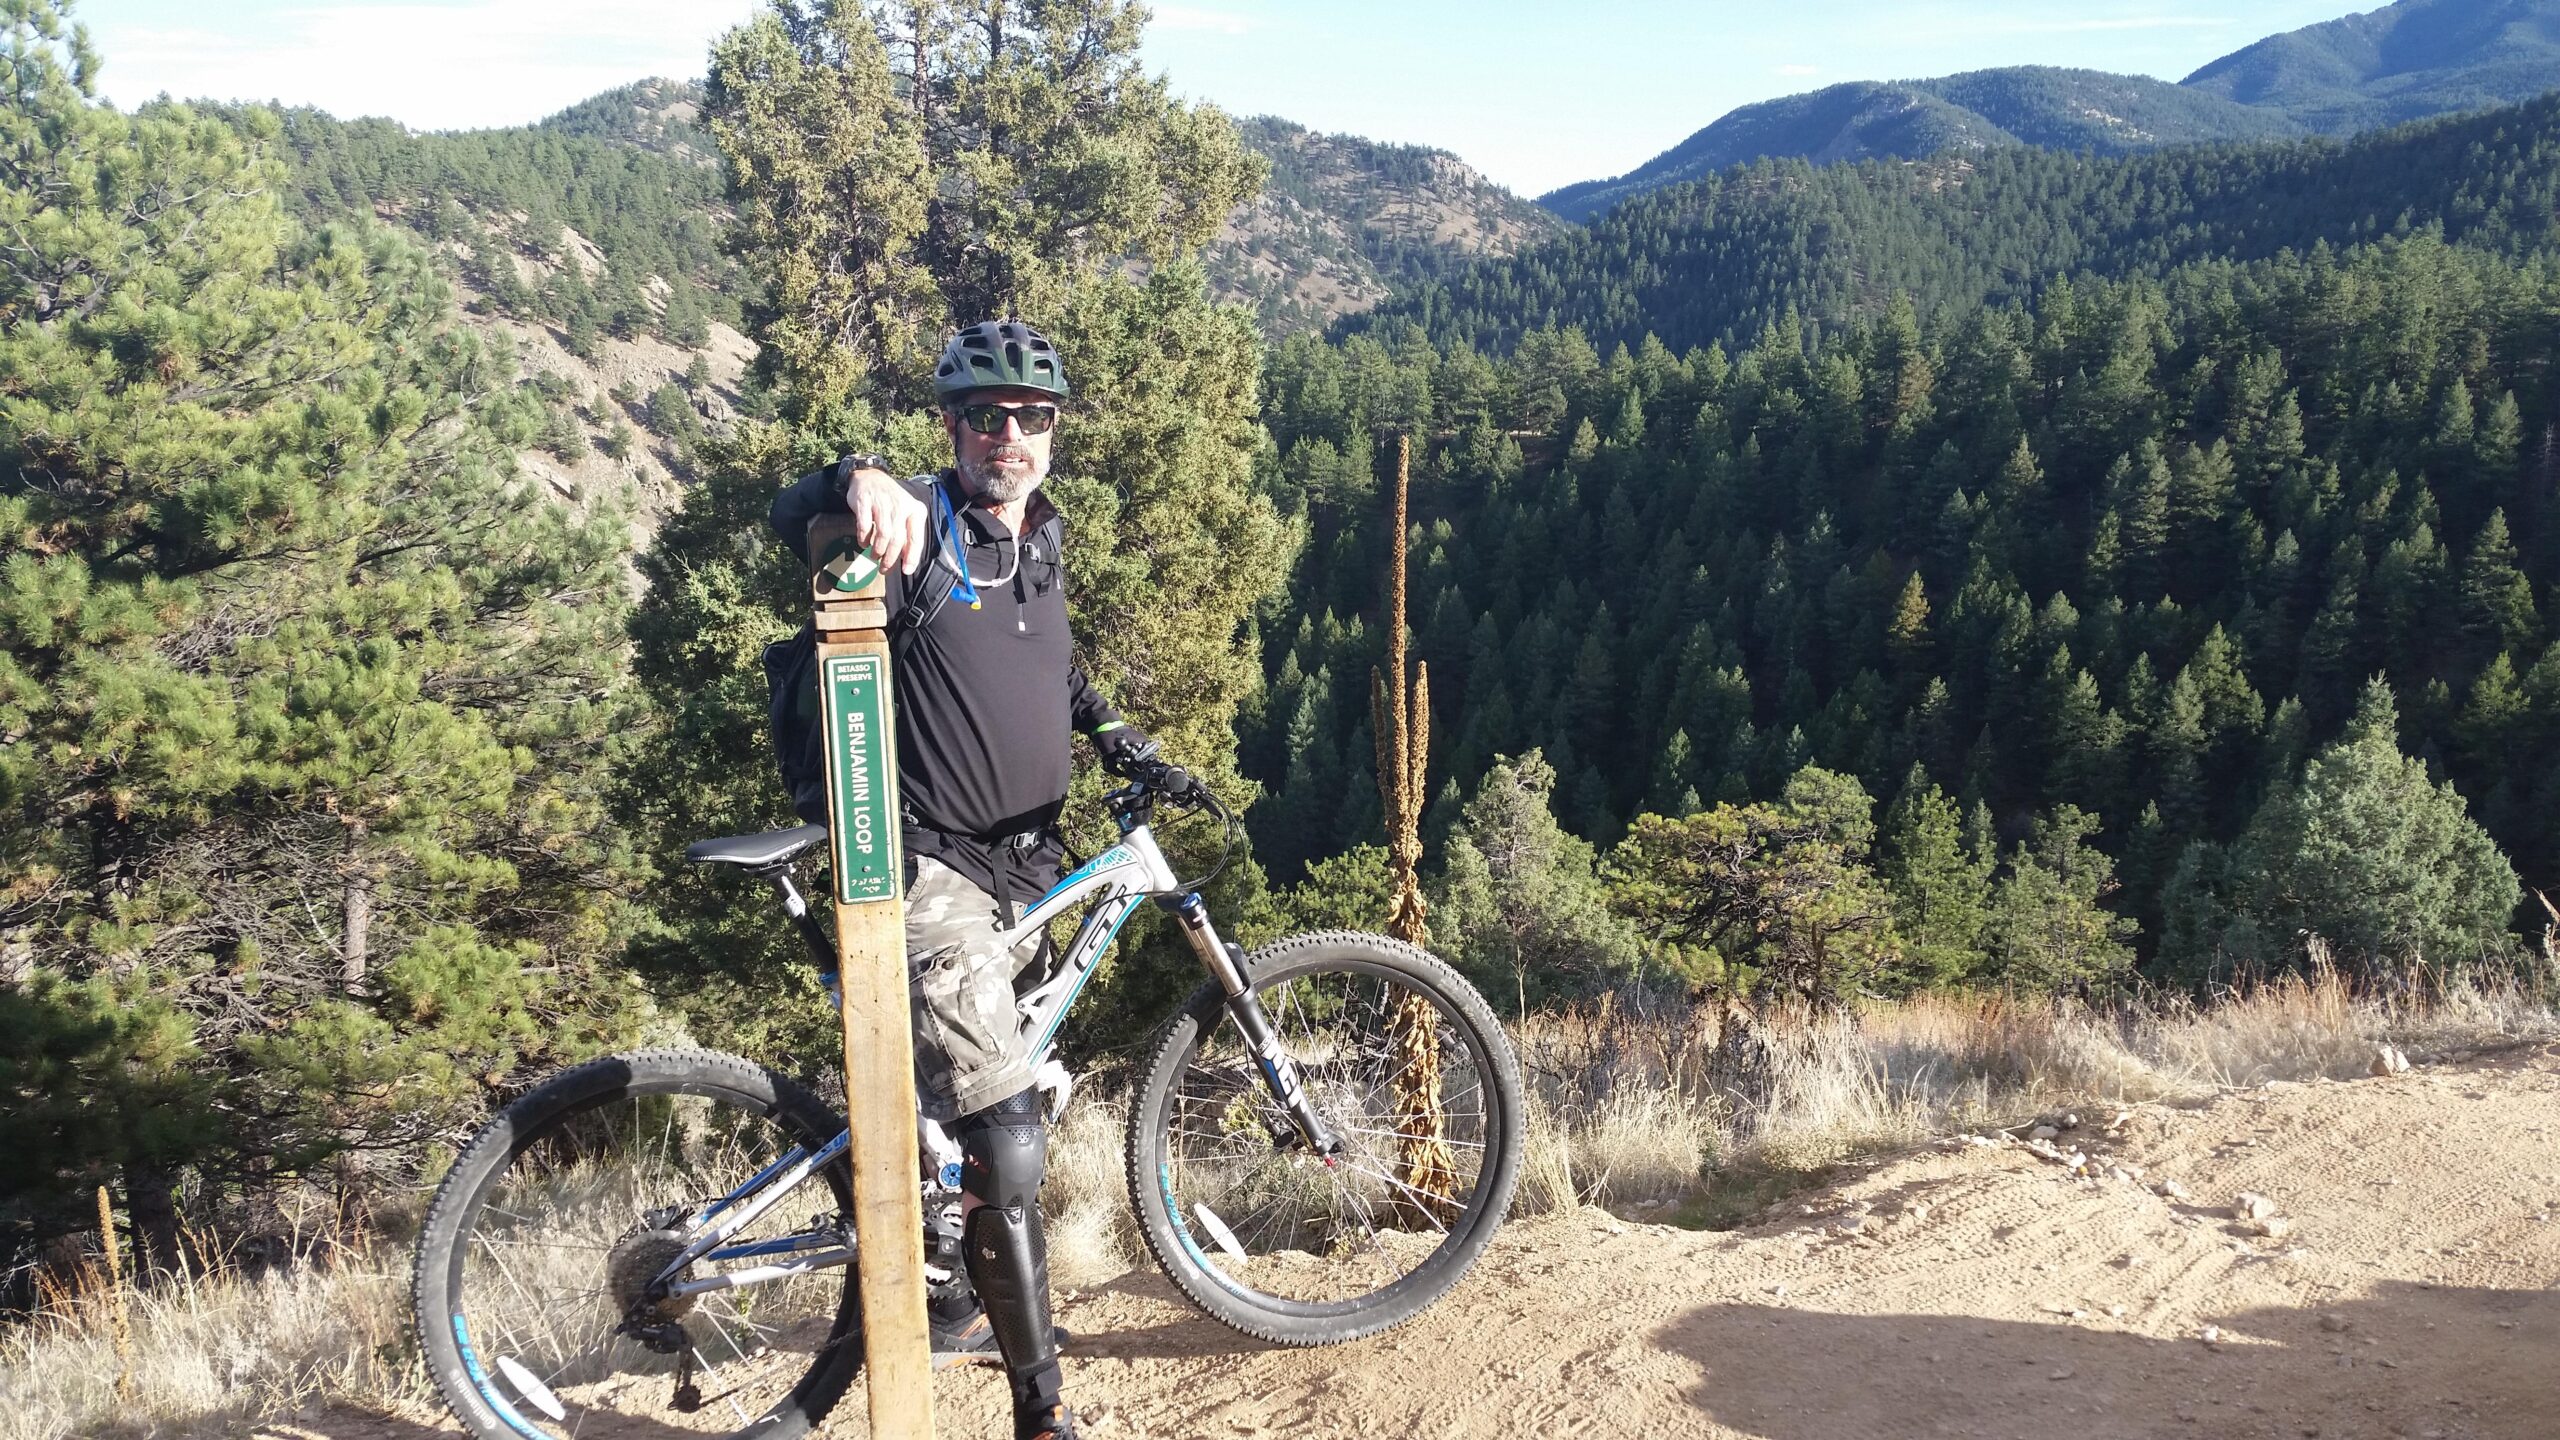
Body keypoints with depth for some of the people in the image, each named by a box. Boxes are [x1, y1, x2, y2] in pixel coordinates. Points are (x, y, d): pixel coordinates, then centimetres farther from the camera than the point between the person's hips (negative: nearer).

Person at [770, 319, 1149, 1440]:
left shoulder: (1044, 536, 11)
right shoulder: (921, 528, -12)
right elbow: (793, 516, -32)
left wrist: (1114, 730, 15)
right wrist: (859, 479, -52)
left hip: (1027, 864, 8)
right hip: (934, 869, -8)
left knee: (969, 1088, 24)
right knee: (1008, 1138, -17)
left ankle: (960, 1303, 45)